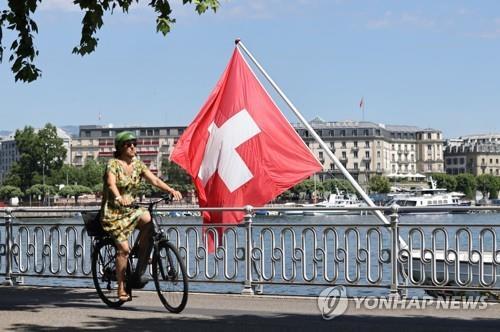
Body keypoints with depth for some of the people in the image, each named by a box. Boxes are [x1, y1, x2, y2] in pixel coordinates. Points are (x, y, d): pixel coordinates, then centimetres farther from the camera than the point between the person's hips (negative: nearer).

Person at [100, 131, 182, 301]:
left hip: (130, 210, 5)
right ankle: (121, 289, -5)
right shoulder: (113, 164, -10)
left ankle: (139, 273, -17)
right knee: (123, 248, -18)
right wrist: (119, 198, -50)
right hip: (113, 212, -5)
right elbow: (111, 184, -29)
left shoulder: (137, 164, 6)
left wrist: (171, 190, -24)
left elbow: (154, 180, -6)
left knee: (148, 220, -25)